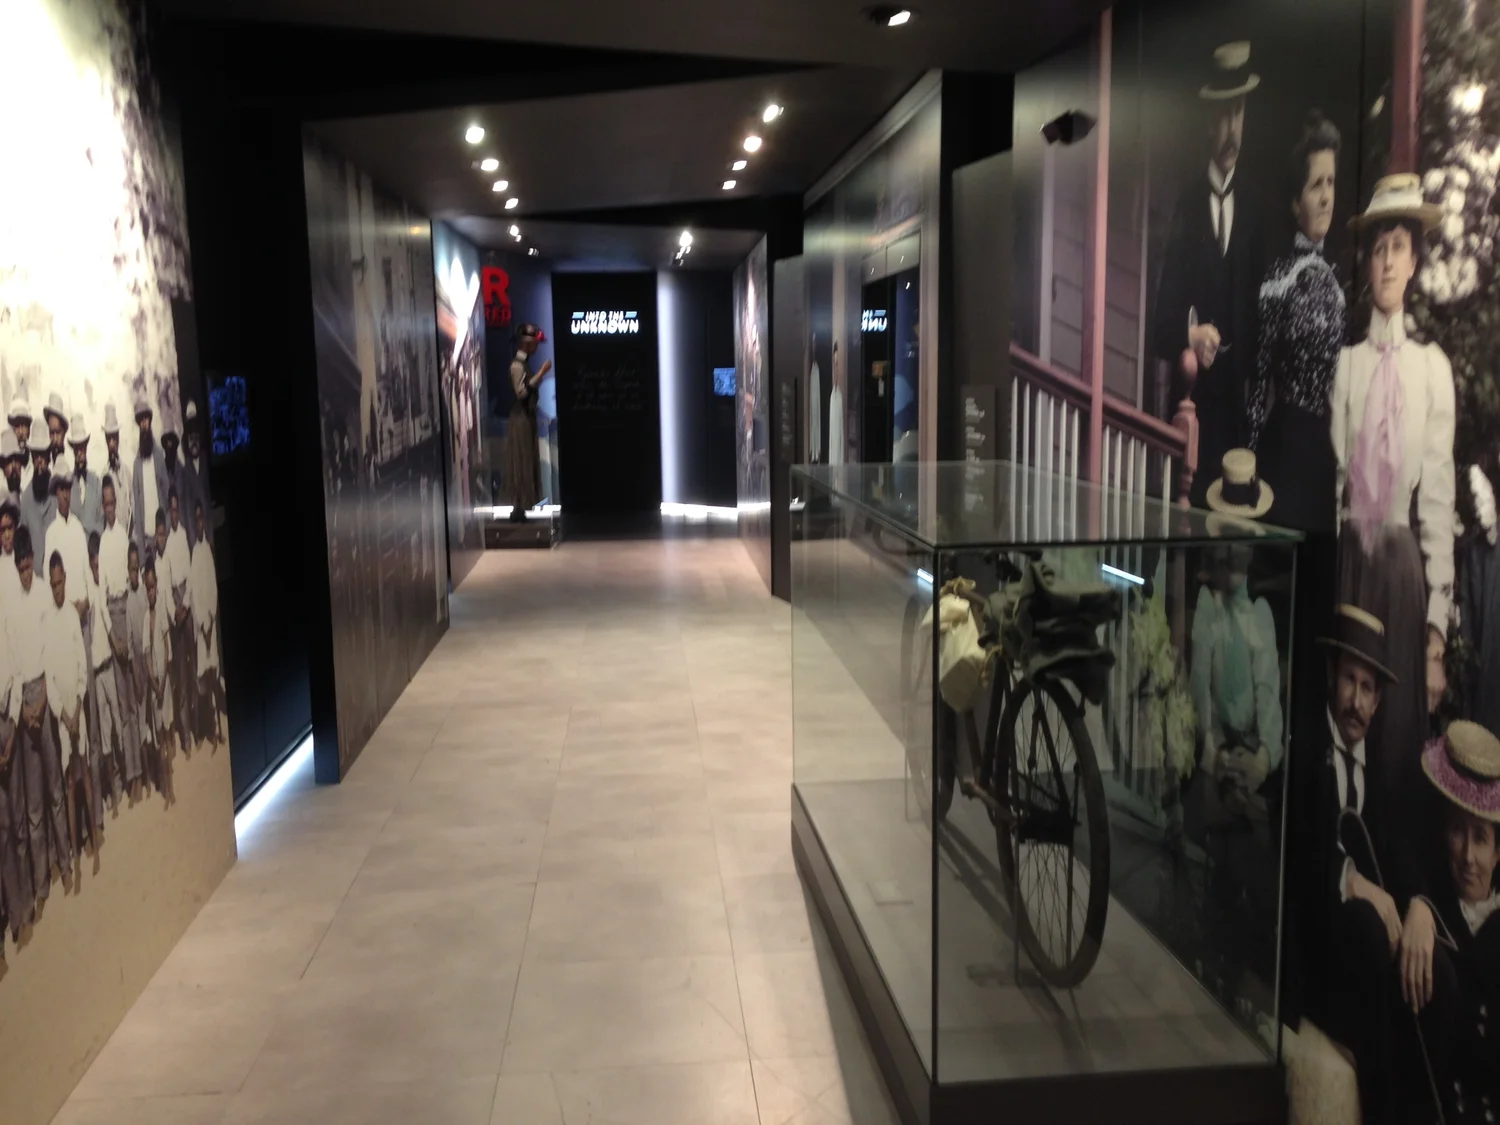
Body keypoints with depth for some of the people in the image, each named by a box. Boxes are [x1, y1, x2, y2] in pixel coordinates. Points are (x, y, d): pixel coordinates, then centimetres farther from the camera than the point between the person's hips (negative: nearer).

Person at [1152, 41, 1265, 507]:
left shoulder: (1254, 206, 8)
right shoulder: (1187, 205, 4)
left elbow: (1257, 303, 6)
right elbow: (1167, 302, -2)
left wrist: (1251, 377, -4)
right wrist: (1186, 342, -22)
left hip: (1240, 390, 1)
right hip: (1194, 389, -1)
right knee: (1196, 491, -2)